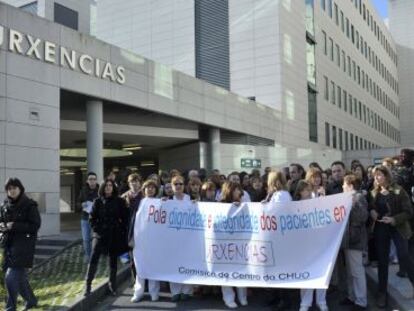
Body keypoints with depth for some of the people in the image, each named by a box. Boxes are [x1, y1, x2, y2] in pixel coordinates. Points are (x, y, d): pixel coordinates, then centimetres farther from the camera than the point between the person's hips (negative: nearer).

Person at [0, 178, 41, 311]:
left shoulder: (30, 205, -9)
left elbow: (35, 226, -13)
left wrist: (14, 226, -21)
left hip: (24, 244, -6)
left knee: (11, 277, -12)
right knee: (19, 276, 16)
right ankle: (31, 300, 35)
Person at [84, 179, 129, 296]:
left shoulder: (119, 202, 0)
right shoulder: (98, 201, 2)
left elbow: (125, 218, 2)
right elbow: (92, 217, 6)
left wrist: (121, 230, -4)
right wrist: (96, 229, -4)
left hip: (114, 235, 0)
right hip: (100, 234, 0)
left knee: (113, 260, 8)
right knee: (93, 259, -11)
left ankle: (112, 286, 19)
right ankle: (88, 285, -6)